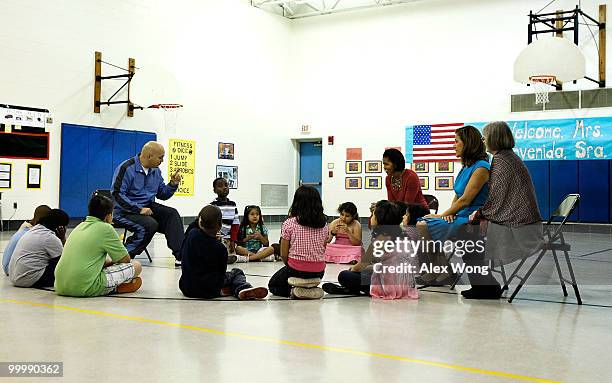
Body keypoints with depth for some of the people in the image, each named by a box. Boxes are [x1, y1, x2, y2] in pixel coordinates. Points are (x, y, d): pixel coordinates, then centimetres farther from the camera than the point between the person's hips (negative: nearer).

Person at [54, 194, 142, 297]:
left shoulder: (80, 226, 18)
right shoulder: (106, 228, -3)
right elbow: (126, 259, 6)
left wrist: (108, 261, 35)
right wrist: (113, 261, 25)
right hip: (86, 288, -8)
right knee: (136, 266, 1)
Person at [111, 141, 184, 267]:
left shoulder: (156, 171, 10)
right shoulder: (126, 168, -12)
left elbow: (162, 195, 16)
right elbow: (117, 194, -18)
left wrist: (173, 184, -3)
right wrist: (139, 209, -23)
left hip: (148, 207, 7)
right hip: (126, 211, -7)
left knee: (172, 213, -16)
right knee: (150, 224, -32)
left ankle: (180, 255, -22)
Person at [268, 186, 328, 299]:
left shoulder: (289, 223, -10)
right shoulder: (323, 224, 1)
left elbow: (283, 255, -6)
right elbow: (322, 251, 7)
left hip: (296, 270, -5)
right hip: (319, 272, 5)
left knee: (273, 285, 23)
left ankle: (293, 292, -5)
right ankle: (312, 289, 7)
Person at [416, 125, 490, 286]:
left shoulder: (481, 168, -13)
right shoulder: (466, 167, 17)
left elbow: (465, 200, -17)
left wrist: (442, 215, -11)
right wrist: (450, 213, 0)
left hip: (471, 219, -9)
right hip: (460, 216, 9)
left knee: (424, 227, -20)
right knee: (420, 223, -4)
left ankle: (443, 273, -7)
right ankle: (434, 272, -3)